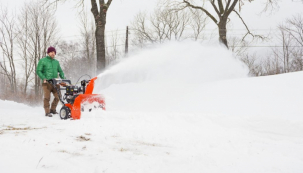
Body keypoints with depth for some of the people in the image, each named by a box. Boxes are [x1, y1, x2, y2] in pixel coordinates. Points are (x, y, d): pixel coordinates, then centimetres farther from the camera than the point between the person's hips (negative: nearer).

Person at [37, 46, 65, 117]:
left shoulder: (56, 62, 18)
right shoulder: (42, 61, 3)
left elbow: (60, 71, 23)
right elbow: (38, 71, -1)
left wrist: (63, 78, 5)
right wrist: (43, 78, -15)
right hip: (46, 82, -4)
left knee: (58, 97, 0)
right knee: (47, 97, -9)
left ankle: (53, 109, 18)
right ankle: (47, 112, -3)